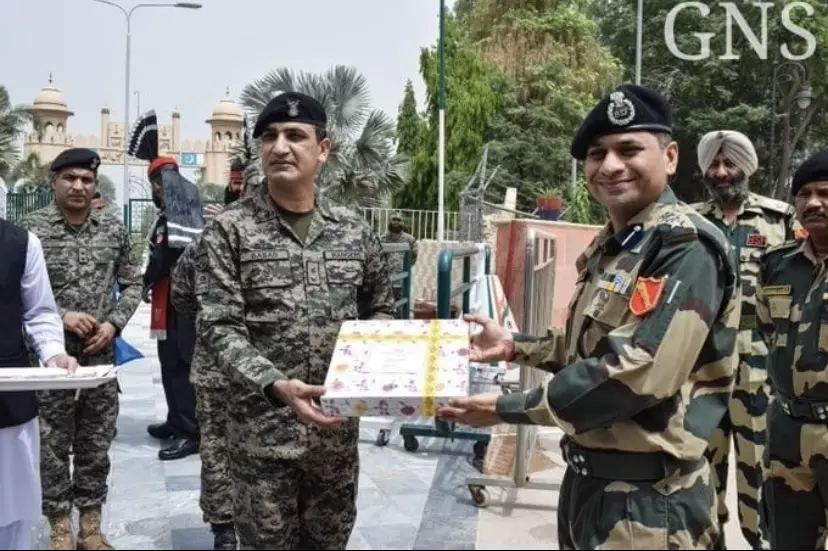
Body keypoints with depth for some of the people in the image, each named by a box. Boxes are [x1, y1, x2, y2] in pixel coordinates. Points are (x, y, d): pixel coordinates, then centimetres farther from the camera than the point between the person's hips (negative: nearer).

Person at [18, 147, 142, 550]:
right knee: (53, 446, 8)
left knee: (96, 445, 12)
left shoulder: (113, 229, 3)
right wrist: (60, 317, -16)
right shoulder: (31, 228, -6)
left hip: (101, 356, 3)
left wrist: (114, 323, -5)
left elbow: (132, 283, 9)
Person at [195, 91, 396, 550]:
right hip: (263, 429, -3)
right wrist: (277, 386, -28)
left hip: (337, 427, 3)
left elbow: (381, 310, 14)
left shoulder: (354, 230, 4)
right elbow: (218, 328, -13)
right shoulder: (230, 229, -7)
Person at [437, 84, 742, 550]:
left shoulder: (686, 247, -19)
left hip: (647, 501, -9)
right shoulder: (610, 246, 10)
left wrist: (506, 408, -21)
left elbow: (640, 371, -28)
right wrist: (515, 347, 10)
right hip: (589, 482, 9)